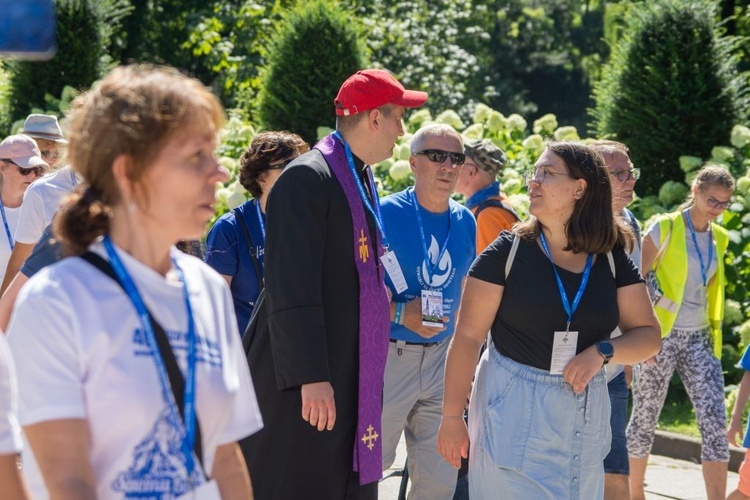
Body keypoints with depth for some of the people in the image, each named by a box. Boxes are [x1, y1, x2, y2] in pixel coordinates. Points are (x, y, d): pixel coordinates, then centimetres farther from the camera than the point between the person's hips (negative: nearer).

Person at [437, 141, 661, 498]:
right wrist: (452, 417, -9)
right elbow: (468, 336, -6)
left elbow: (648, 335, 5)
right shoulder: (507, 251, -6)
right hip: (513, 413, -3)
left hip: (585, 413, 4)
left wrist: (602, 352, -15)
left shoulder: (612, 259, 3)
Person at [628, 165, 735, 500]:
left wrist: (714, 334, 16)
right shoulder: (665, 228, -7)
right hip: (662, 335, -5)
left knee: (715, 425, -6)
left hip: (699, 339, 5)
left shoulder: (719, 238, 11)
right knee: (645, 420, 5)